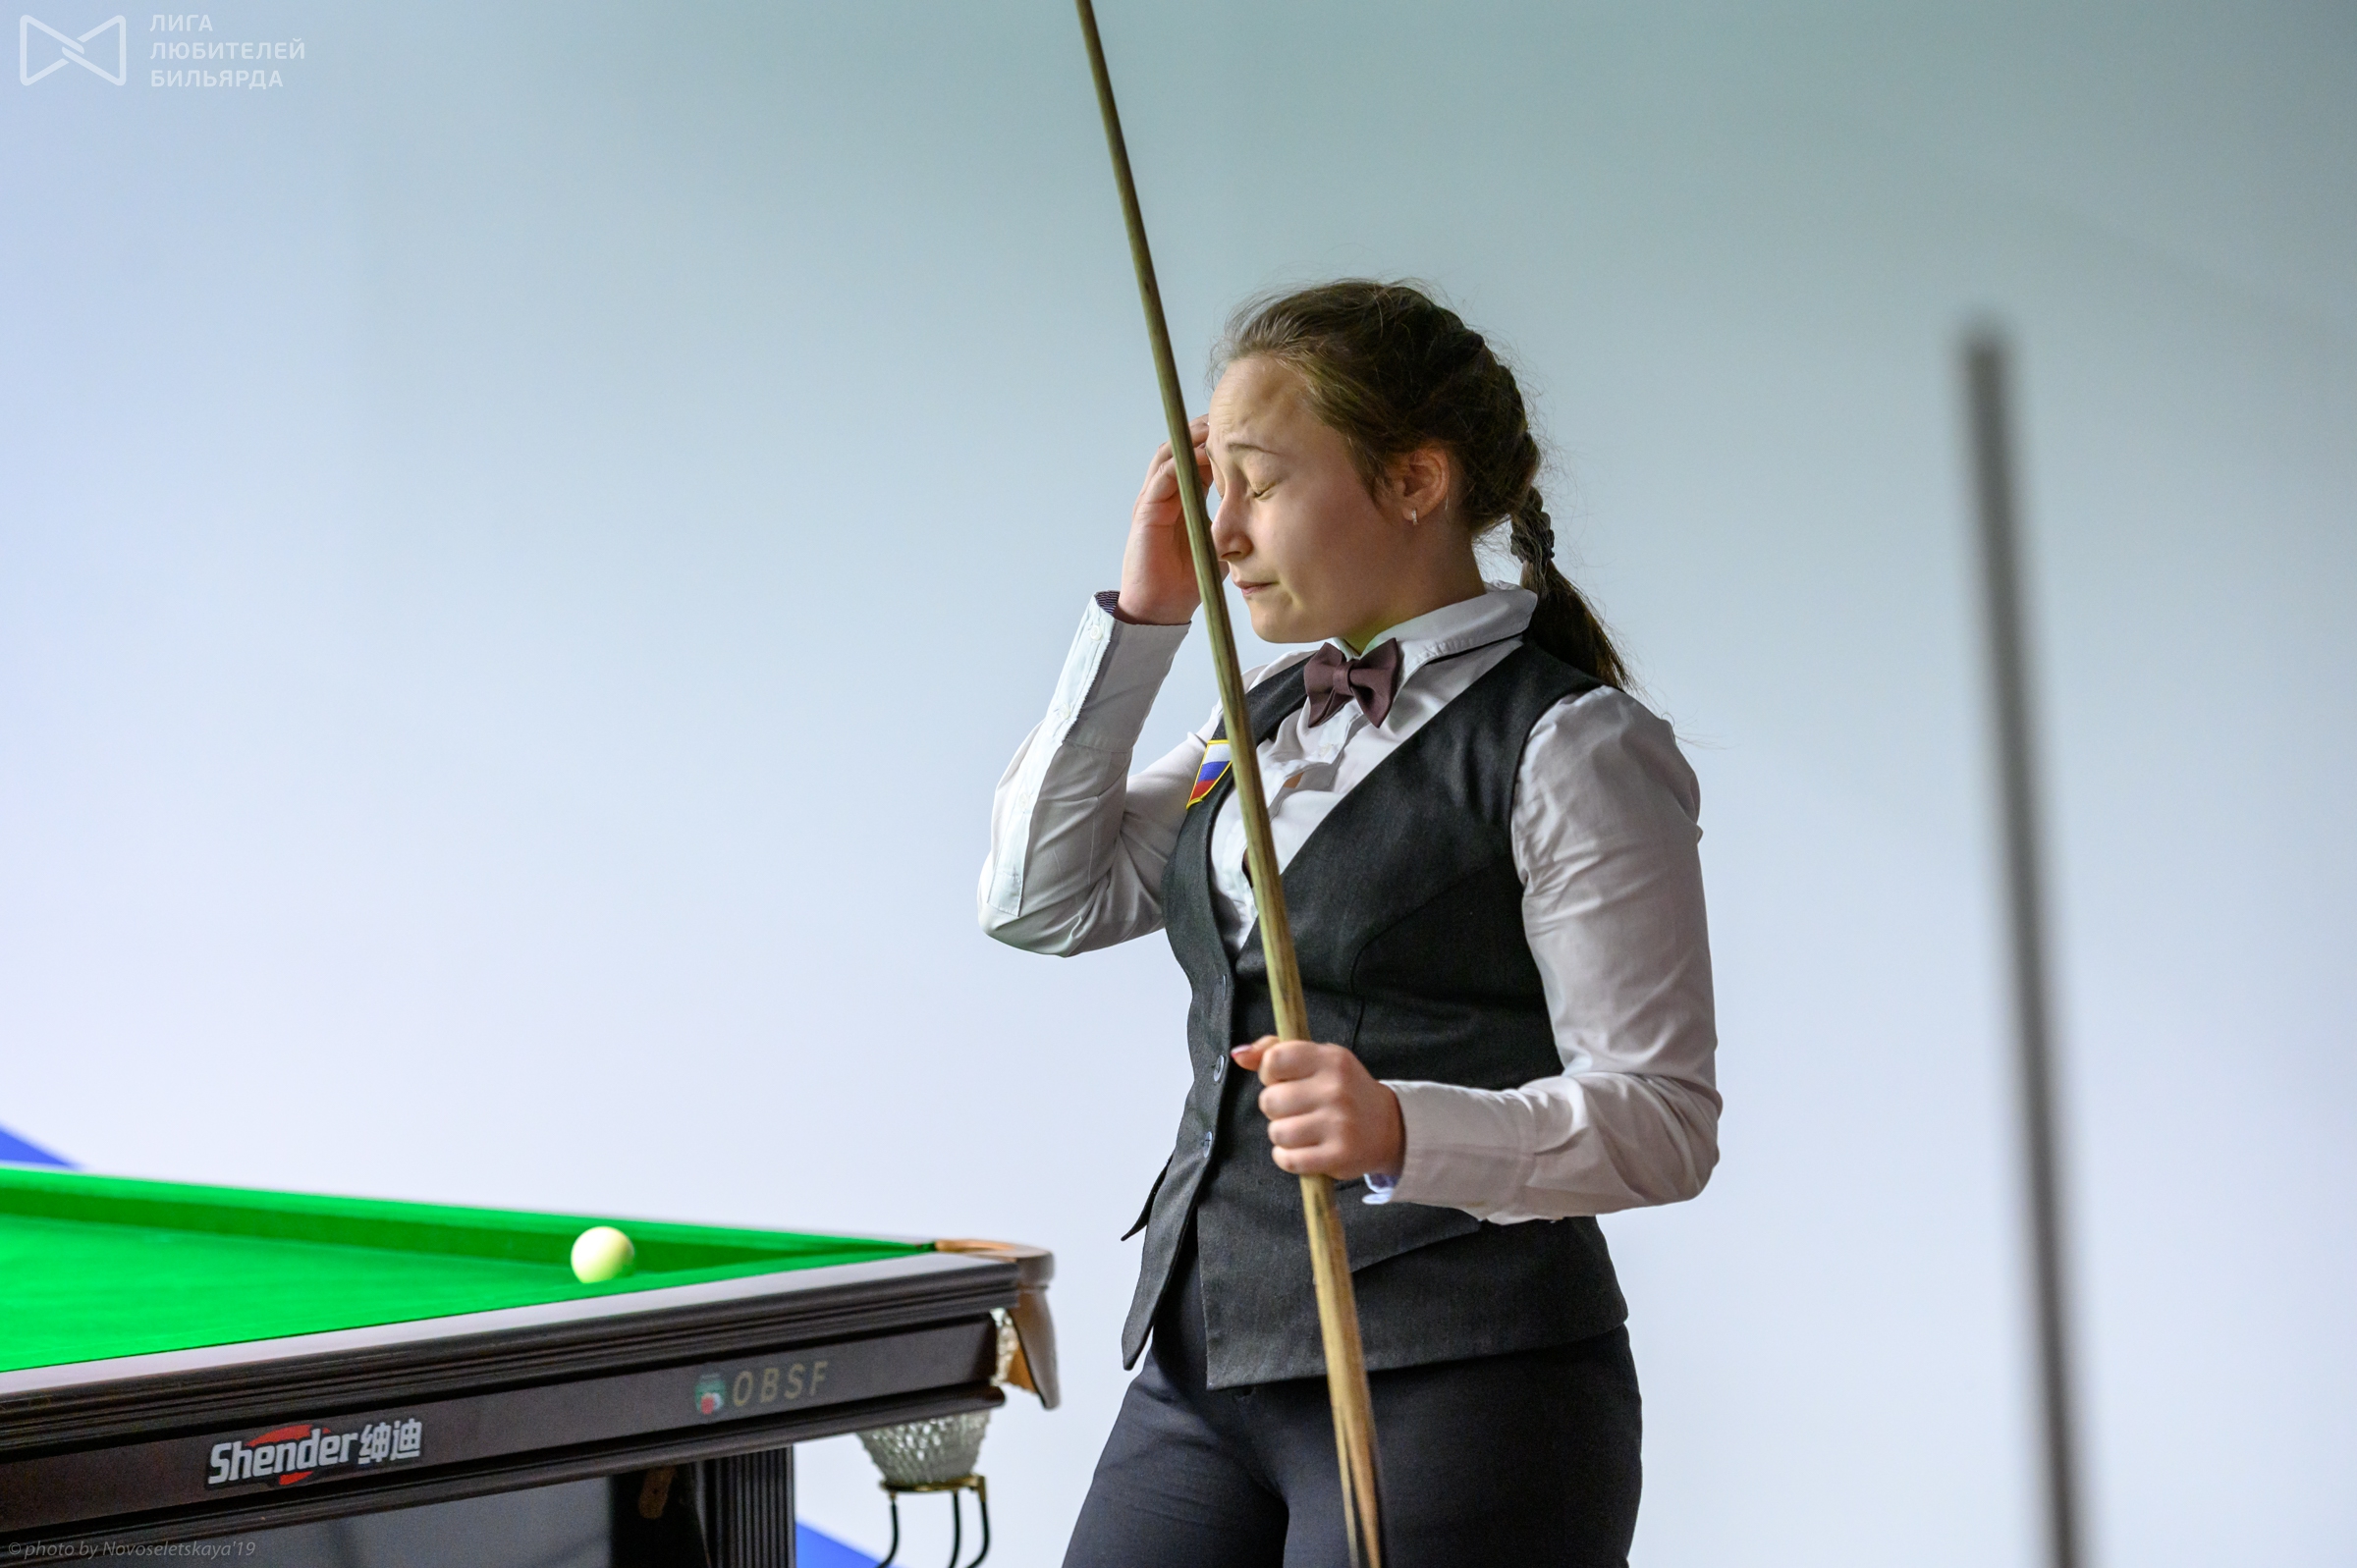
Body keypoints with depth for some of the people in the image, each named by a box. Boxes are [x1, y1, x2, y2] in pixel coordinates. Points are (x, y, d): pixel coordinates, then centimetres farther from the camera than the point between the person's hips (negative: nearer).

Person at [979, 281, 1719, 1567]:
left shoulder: (1570, 748, -9)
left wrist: (1404, 1133, -29)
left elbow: (1663, 1121, -12)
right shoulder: (1271, 716, 15)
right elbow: (1040, 897, 12)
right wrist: (1138, 620, 6)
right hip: (1204, 1365, 7)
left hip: (1455, 1403, -7)